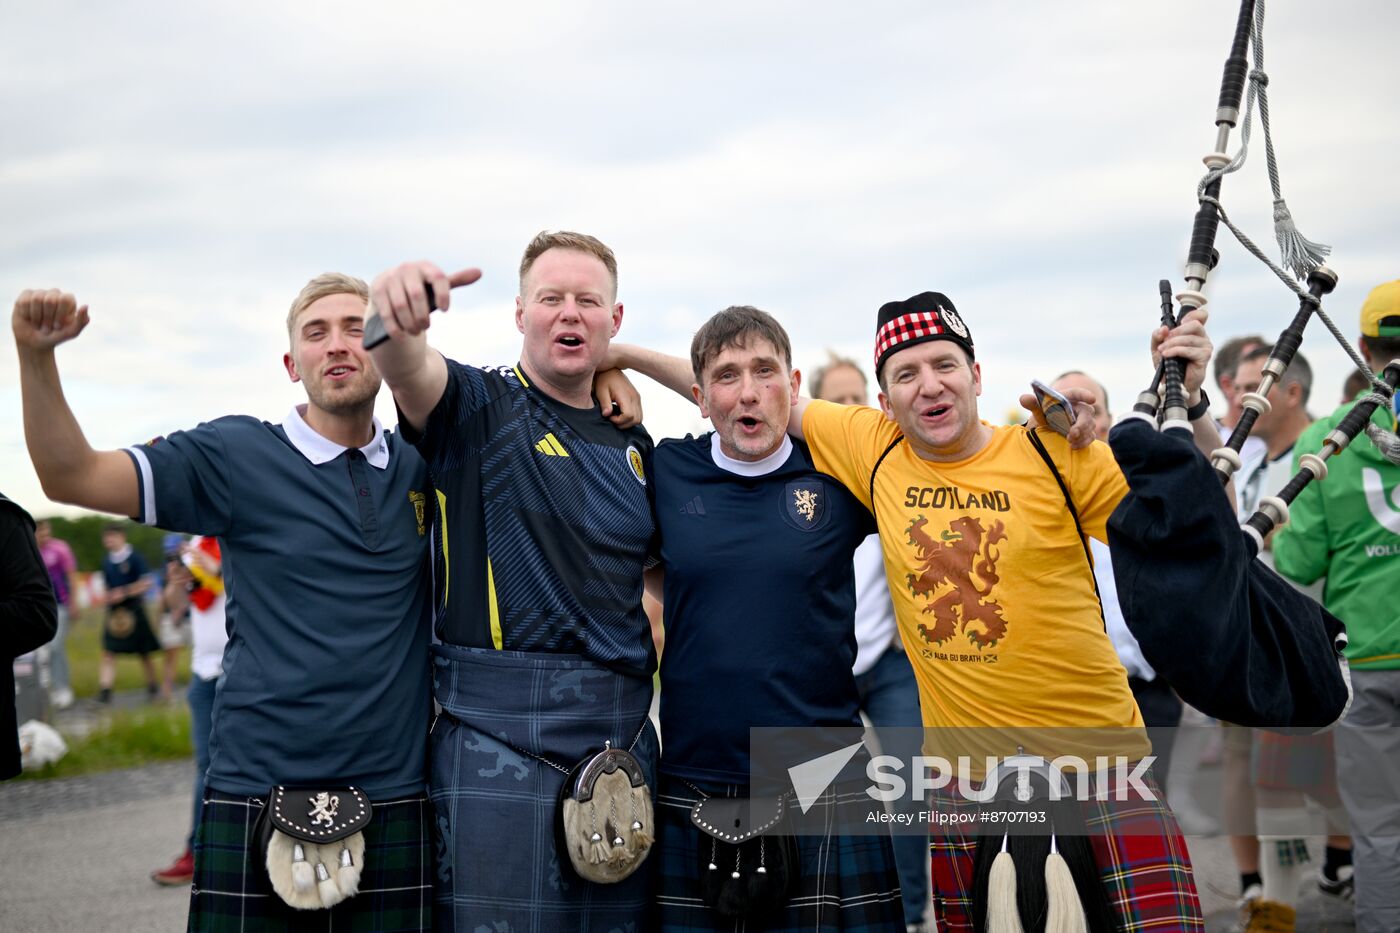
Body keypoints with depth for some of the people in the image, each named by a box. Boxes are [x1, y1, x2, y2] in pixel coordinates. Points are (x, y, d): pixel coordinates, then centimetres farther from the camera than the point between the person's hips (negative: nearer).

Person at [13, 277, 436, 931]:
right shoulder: (238, 456, 0)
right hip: (258, 800, -2)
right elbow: (71, 476, -6)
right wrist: (36, 356, -20)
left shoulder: (422, 467, 9)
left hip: (396, 804, 3)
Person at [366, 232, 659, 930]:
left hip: (623, 735, 5)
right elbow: (407, 371, -25)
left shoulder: (631, 440, 15)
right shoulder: (479, 406, -2)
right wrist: (395, 310, -47)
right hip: (497, 737, -5)